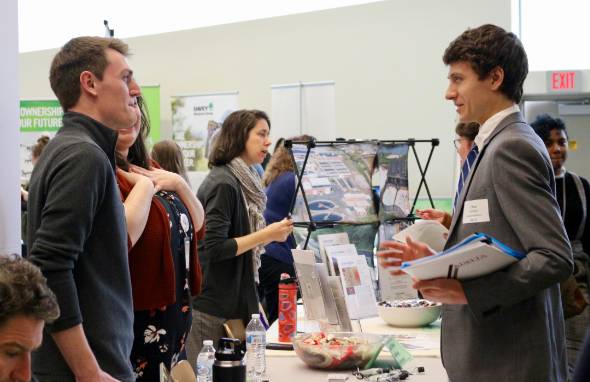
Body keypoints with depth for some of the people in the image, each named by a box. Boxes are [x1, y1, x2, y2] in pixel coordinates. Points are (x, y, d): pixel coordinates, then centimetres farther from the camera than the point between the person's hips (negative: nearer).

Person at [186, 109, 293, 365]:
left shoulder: (241, 181, 11)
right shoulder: (223, 183, -15)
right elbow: (215, 248, -20)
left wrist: (269, 236, 6)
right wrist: (266, 235, -18)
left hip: (233, 302, 9)